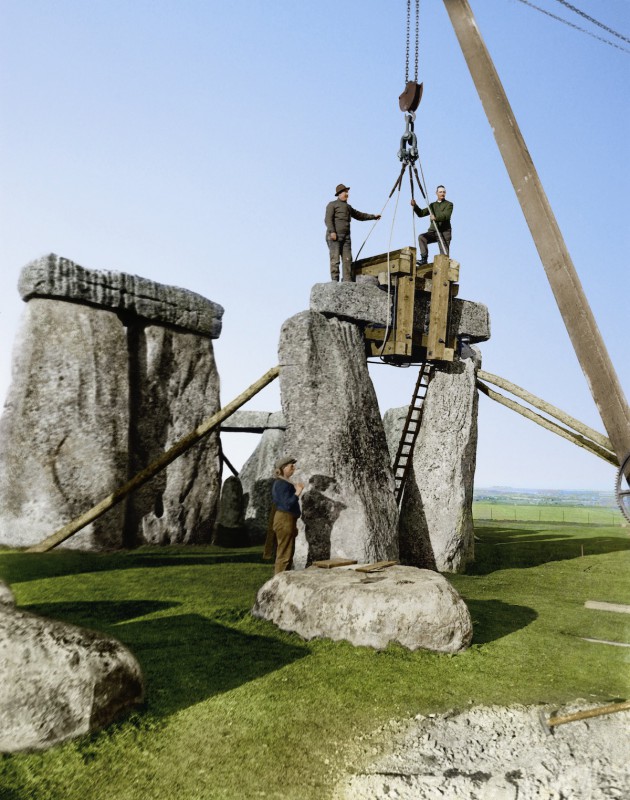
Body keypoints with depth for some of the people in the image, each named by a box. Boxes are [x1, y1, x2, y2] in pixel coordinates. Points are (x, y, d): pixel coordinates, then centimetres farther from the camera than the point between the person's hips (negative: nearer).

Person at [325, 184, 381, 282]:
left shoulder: (348, 207, 28)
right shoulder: (332, 204, 7)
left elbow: (359, 215, 37)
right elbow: (328, 219, -6)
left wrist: (373, 216, 33)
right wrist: (332, 232, -20)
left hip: (346, 237, 7)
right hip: (334, 236, -6)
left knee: (347, 259, -5)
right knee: (335, 259, -14)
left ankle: (348, 282, -10)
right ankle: (335, 281, -18)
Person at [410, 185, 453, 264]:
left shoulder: (449, 204, 6)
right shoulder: (432, 205, 21)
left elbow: (446, 215, -12)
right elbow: (421, 213, 15)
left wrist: (436, 218, -29)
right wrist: (415, 206, -2)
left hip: (444, 232, -4)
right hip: (433, 231, 4)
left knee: (444, 254, -11)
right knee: (421, 237, -23)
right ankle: (424, 258, -24)